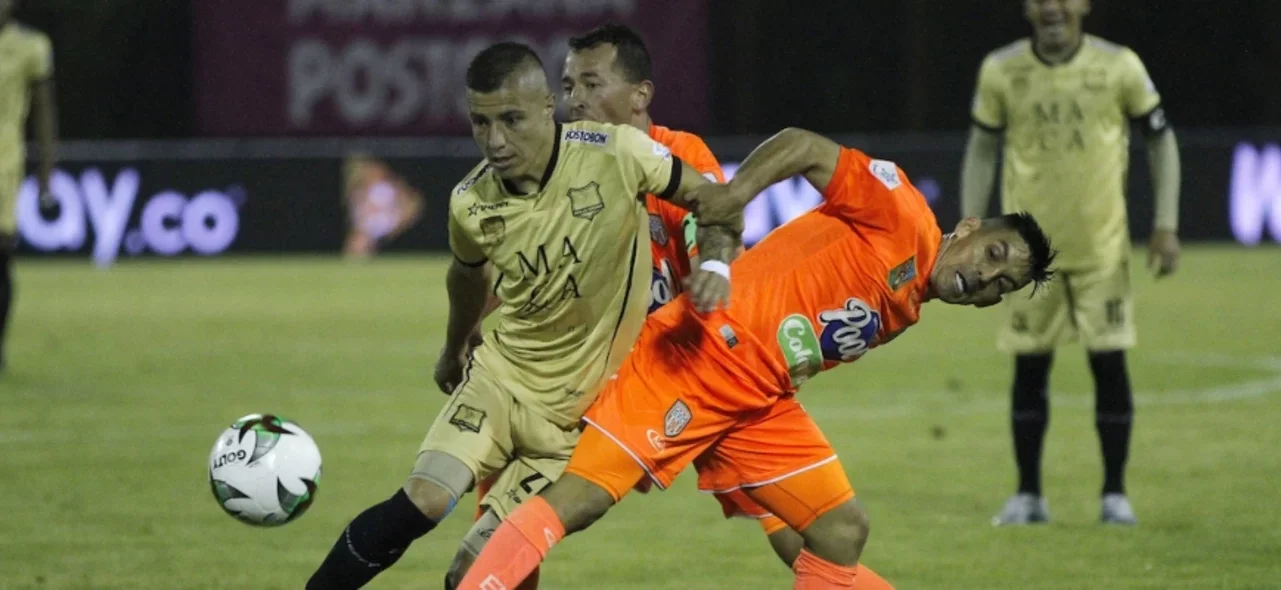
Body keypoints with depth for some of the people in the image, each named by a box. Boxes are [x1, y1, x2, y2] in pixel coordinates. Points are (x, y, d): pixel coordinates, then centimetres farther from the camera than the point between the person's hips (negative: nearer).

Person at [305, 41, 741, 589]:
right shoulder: (470, 204, -11)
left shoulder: (617, 154, -20)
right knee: (420, 503, -19)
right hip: (501, 375, 1)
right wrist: (454, 349, 30)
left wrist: (715, 264, -23)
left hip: (580, 404, -1)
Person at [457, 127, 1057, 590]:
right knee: (580, 498, -16)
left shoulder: (904, 313, 19)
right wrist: (737, 190, -29)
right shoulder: (902, 219, -4)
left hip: (760, 402, 9)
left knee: (843, 531, 2)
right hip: (699, 355, -9)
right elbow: (804, 147, -13)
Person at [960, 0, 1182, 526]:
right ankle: (1027, 493, 13)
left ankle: (1115, 492, 8)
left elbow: (1161, 141, 4)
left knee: (1109, 361, -3)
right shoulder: (1000, 72, -3)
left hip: (1102, 245, -1)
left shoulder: (1119, 67, -6)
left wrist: (1166, 226, -2)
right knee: (1029, 365, 3)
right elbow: (981, 151, 7)